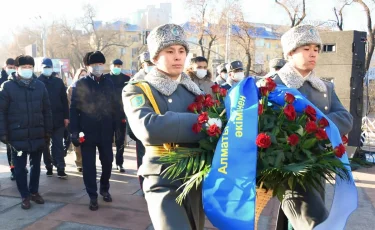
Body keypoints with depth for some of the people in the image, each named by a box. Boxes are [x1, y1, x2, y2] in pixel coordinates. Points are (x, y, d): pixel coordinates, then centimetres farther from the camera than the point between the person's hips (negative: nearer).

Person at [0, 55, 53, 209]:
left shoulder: (40, 85, 5)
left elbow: (47, 110, 8)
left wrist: (48, 130, 6)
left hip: (38, 134, 2)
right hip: (17, 136, -2)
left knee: (36, 165, 14)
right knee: (20, 167, 6)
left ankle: (34, 192, 30)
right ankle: (25, 196, 20)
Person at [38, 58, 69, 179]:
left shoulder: (58, 81, 6)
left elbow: (64, 100, 4)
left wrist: (66, 116, -1)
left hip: (58, 119, 0)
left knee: (58, 144, 1)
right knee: (45, 145, 10)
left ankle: (61, 168, 1)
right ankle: (49, 167, 21)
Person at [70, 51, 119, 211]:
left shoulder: (109, 83, 7)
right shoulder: (79, 84, -2)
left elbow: (114, 106, 7)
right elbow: (74, 109, -4)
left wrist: (116, 127, 2)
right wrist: (74, 131, -10)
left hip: (106, 132, 3)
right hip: (87, 132, -2)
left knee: (107, 162, 11)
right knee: (89, 165, 5)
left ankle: (105, 189, 34)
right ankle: (93, 196, 18)